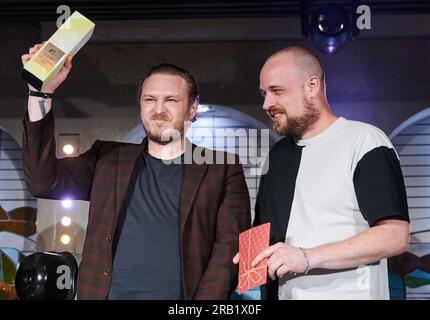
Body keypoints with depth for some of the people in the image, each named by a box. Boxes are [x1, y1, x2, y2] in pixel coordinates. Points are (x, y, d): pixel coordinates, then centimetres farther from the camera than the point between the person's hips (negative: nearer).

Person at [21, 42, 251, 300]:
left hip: (183, 293, -2)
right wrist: (42, 93, -6)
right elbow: (45, 181, 0)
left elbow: (231, 246, -3)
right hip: (107, 293, 2)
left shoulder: (223, 170, 5)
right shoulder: (107, 158, 12)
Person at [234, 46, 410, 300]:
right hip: (279, 292, 6)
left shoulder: (365, 141, -10)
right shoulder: (277, 155, 12)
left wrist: (308, 257, -24)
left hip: (346, 292, -6)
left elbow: (395, 236, -17)